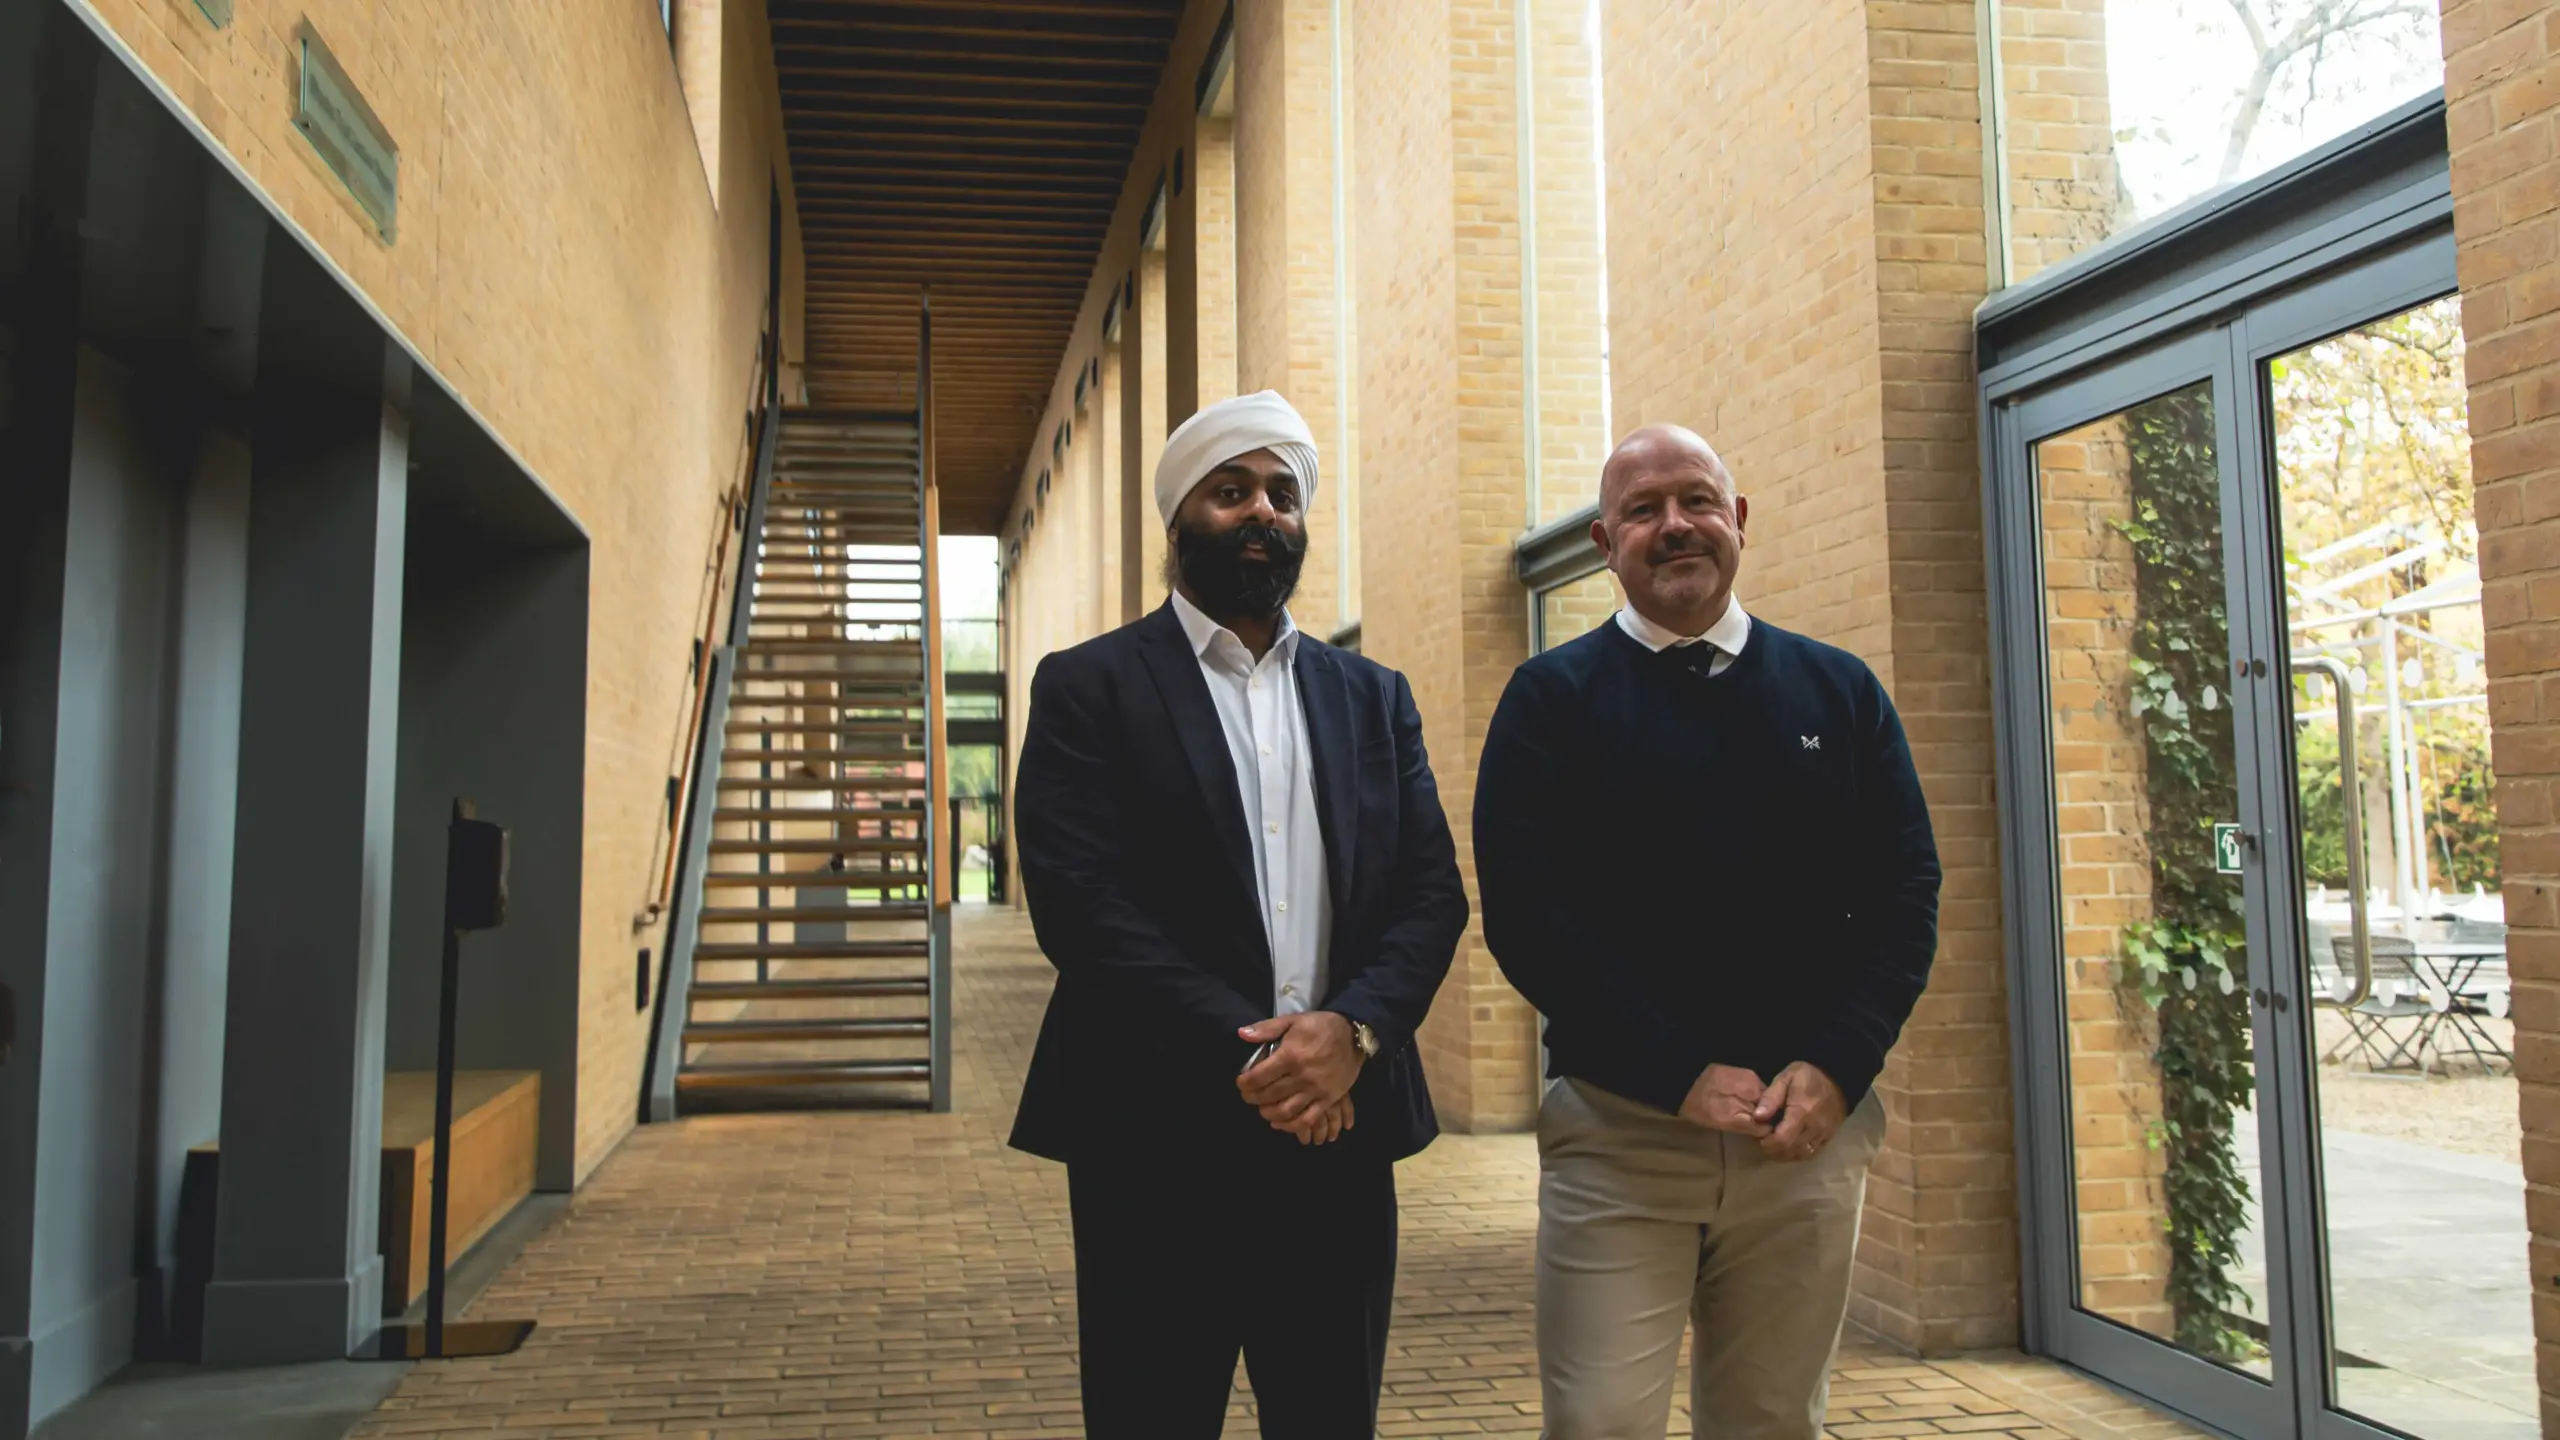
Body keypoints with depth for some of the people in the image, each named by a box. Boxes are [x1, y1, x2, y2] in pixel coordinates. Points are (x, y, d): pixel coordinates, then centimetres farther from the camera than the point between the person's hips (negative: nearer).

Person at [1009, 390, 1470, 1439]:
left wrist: (1353, 1029, -13)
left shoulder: (1373, 696, 13)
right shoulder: (1088, 687, 0)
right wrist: (1243, 1050, -17)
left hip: (1341, 1133, 4)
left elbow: (1433, 891, 5)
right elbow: (1079, 903, -11)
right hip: (1159, 1143, -3)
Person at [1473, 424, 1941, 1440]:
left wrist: (1836, 1069, -9)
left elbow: (1906, 890, 6)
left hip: (1812, 1128, 3)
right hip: (1617, 1129, -2)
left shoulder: (1839, 692, 10)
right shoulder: (1552, 698, 2)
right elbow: (1521, 909, -7)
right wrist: (1680, 1076, -13)